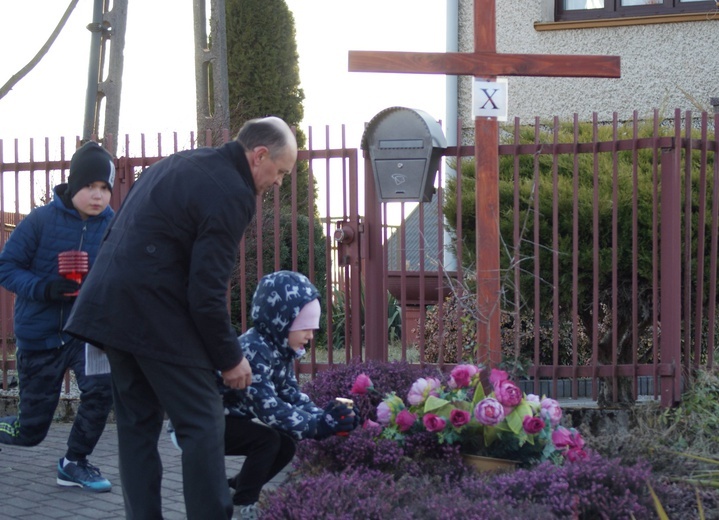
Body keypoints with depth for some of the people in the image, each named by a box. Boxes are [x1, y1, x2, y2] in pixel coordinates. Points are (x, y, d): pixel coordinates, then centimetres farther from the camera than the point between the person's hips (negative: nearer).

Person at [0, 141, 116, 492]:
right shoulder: (41, 220, -14)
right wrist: (46, 289, -27)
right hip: (39, 333, -1)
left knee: (102, 387, -26)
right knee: (30, 430, 7)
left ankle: (74, 463, -1)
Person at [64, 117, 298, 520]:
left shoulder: (182, 162, 15)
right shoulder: (231, 194, -13)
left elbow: (118, 233, 19)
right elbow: (207, 291, -16)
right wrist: (230, 357, -4)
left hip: (107, 305, 9)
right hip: (155, 315, -9)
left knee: (137, 423, 14)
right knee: (203, 424, -1)